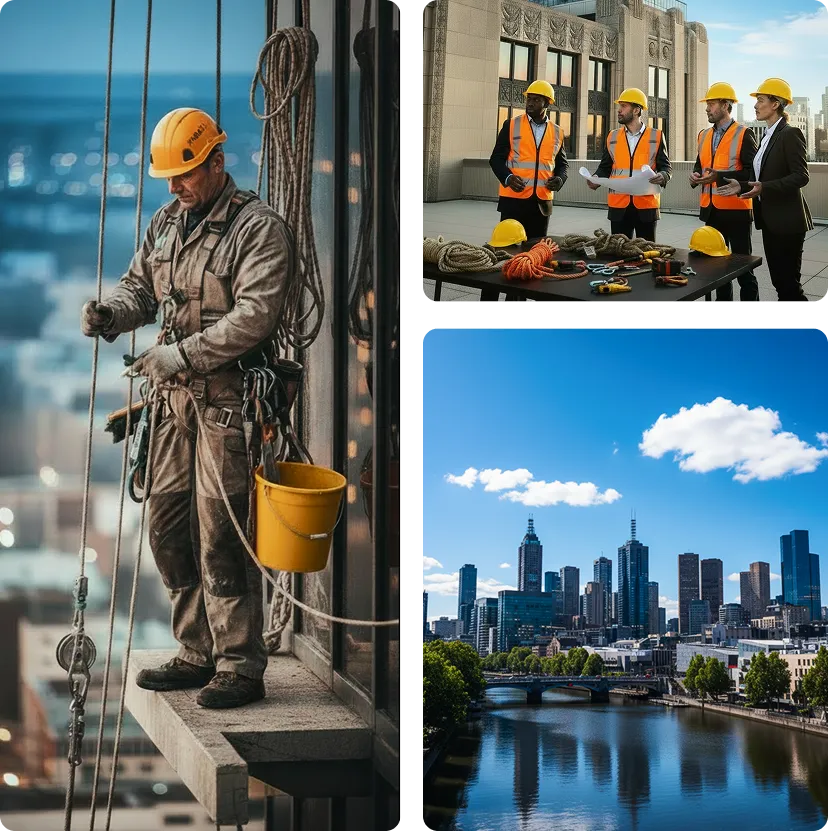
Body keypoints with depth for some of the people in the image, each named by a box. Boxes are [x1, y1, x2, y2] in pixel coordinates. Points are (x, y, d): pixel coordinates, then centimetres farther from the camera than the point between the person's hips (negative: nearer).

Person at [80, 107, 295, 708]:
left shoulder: (259, 227, -10)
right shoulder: (167, 222, 14)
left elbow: (254, 316, -19)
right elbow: (141, 286, 19)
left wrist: (182, 353, -23)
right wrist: (112, 312, -4)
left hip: (229, 396, -8)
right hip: (177, 393, 8)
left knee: (220, 535, -7)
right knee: (168, 527, 11)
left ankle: (240, 666, 3)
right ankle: (199, 653, 23)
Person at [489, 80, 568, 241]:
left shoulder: (557, 133, 10)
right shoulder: (511, 125, 2)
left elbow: (562, 164, 19)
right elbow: (496, 158, 1)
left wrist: (560, 179, -4)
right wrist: (508, 178, -18)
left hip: (542, 201, 3)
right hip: (513, 198, -3)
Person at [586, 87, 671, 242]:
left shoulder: (656, 137, 3)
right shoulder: (613, 137, 11)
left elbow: (666, 167, 3)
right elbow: (605, 168, 13)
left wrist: (662, 176, -19)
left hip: (646, 206, -2)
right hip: (619, 207, 2)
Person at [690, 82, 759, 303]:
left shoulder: (743, 135, -8)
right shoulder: (704, 135, 13)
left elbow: (752, 172, -15)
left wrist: (719, 176, -22)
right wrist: (696, 175, -1)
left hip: (736, 209, -7)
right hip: (711, 209, 7)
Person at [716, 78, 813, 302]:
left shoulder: (790, 134, -12)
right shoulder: (767, 136, 15)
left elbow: (801, 176, -20)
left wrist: (764, 188, -28)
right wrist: (742, 186, 5)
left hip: (786, 220, -9)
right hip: (769, 219, 9)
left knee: (789, 283, -7)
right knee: (778, 281, 12)